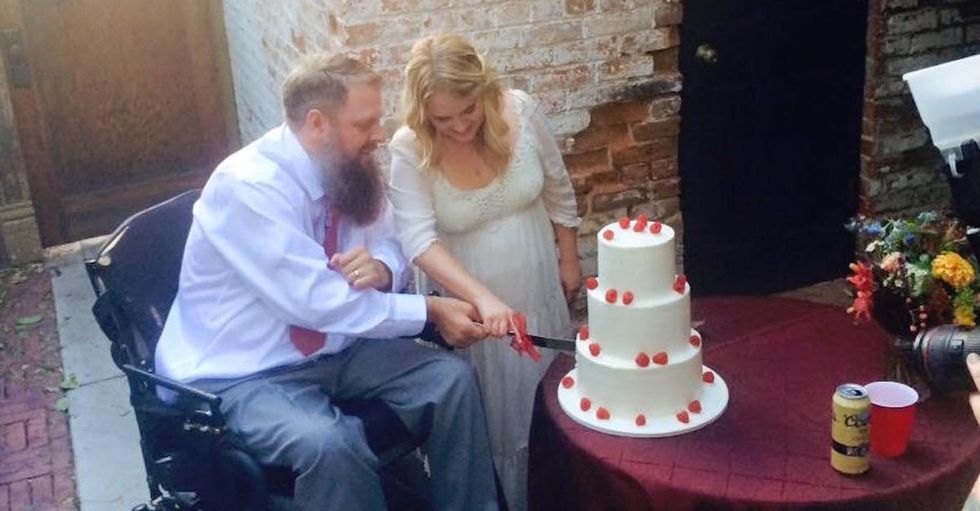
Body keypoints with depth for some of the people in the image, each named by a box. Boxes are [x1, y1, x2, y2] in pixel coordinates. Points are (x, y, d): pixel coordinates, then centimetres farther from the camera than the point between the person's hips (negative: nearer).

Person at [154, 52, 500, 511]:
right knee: (329, 444, -33)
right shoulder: (247, 187, -25)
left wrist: (380, 267, -17)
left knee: (451, 377, -9)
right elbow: (318, 302, -28)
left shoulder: (349, 169, -3)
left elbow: (390, 247, 9)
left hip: (334, 347, 7)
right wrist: (430, 311, -20)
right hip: (246, 371, -7)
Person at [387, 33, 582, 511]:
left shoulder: (520, 111, -18)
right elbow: (418, 239, -30)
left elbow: (557, 190, -2)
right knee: (487, 409, 11)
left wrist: (568, 259, 6)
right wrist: (483, 297, -43)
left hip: (536, 287, 3)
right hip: (467, 300, -2)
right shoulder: (408, 150, -24)